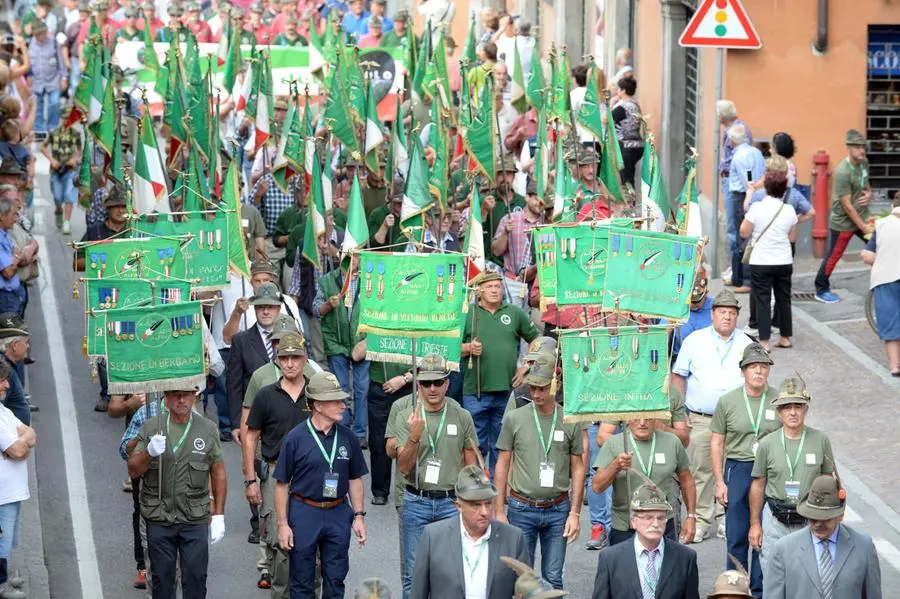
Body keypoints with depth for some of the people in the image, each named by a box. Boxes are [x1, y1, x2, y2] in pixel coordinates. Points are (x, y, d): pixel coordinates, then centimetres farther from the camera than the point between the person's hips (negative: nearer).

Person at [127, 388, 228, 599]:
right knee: (162, 576, 6)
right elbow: (133, 470, -2)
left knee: (196, 575, -1)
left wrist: (218, 515, 5)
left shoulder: (207, 429, 4)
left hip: (195, 519, 0)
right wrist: (149, 453, -23)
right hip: (159, 519, 0)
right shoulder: (151, 428, 1)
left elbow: (218, 474, 8)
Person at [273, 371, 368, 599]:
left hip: (338, 514, 3)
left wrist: (359, 516, 6)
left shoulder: (347, 437, 3)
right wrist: (283, 524, -7)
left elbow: (355, 479, 12)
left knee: (335, 581, 9)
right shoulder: (295, 438, -9)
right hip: (304, 513, -3)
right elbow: (282, 484, -5)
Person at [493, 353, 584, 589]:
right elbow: (502, 466, 4)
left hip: (558, 509, 1)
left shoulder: (570, 422, 1)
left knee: (553, 578, 5)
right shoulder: (514, 419, -1)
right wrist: (499, 512, 0)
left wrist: (575, 513, 0)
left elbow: (577, 469, 6)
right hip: (522, 509, -1)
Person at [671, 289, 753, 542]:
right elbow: (678, 376, 8)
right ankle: (701, 521, 6)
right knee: (700, 471, -1)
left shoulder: (746, 345, 9)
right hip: (699, 419, -1)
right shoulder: (694, 341, 5)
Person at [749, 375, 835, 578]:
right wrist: (755, 524, 7)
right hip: (775, 521, 0)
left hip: (810, 521, 0)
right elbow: (758, 485, 6)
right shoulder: (768, 444, -1)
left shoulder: (821, 440, -1)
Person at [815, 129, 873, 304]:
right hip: (843, 222, -7)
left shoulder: (864, 163, -1)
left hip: (862, 217, 7)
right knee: (834, 256, 4)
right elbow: (847, 206, -23)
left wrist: (868, 194, -6)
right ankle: (821, 290, 20)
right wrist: (864, 228, -20)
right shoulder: (843, 172, -25)